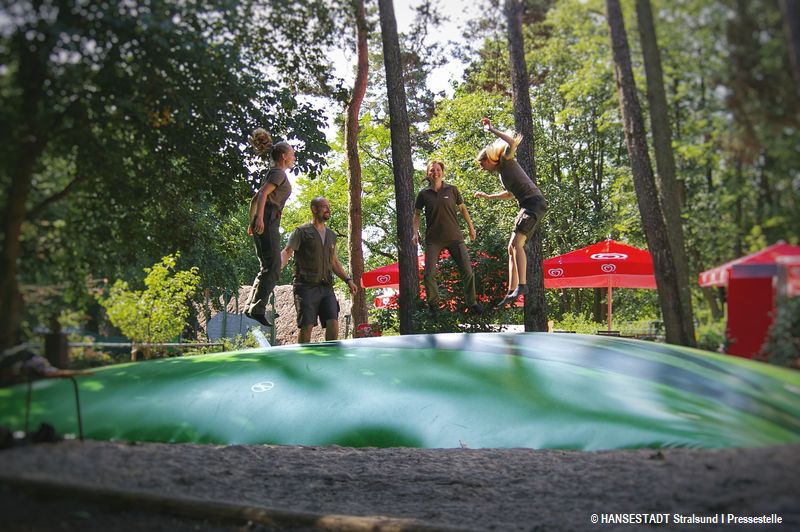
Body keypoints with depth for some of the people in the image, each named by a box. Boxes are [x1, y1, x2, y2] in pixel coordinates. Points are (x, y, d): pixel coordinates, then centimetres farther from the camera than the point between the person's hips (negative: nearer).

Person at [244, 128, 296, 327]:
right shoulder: (279, 173, -5)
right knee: (272, 267, -13)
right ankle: (258, 309, -16)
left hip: (263, 222, 10)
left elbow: (255, 198, 28)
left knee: (267, 267, 10)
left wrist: (252, 221, 29)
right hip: (268, 222, -10)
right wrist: (259, 218, -27)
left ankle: (251, 307, 10)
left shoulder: (272, 173, 25)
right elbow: (263, 194, -19)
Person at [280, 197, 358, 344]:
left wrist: (347, 280, 17)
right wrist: (279, 266, -29)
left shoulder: (331, 235, 20)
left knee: (333, 323, -7)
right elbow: (287, 252, -8)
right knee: (306, 326, -8)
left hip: (326, 287, 5)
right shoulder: (302, 231, 2)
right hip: (306, 286, -5)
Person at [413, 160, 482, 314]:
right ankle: (433, 303, 15)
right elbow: (416, 214, 10)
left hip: (454, 237, 1)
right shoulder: (424, 194, 1)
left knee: (467, 271, 0)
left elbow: (462, 208, 13)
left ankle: (472, 303, 18)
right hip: (433, 239, 0)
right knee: (429, 274, -7)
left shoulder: (452, 190, 1)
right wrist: (415, 232, -2)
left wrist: (471, 227, 14)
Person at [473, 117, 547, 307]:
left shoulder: (507, 162, -4)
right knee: (512, 247, 6)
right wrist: (487, 196, 38)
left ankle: (522, 284, -26)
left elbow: (512, 142, -26)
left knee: (516, 243, -22)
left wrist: (492, 130, -15)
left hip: (534, 204, -10)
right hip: (526, 207, 10)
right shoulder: (501, 173, 20)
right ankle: (512, 291, 6)